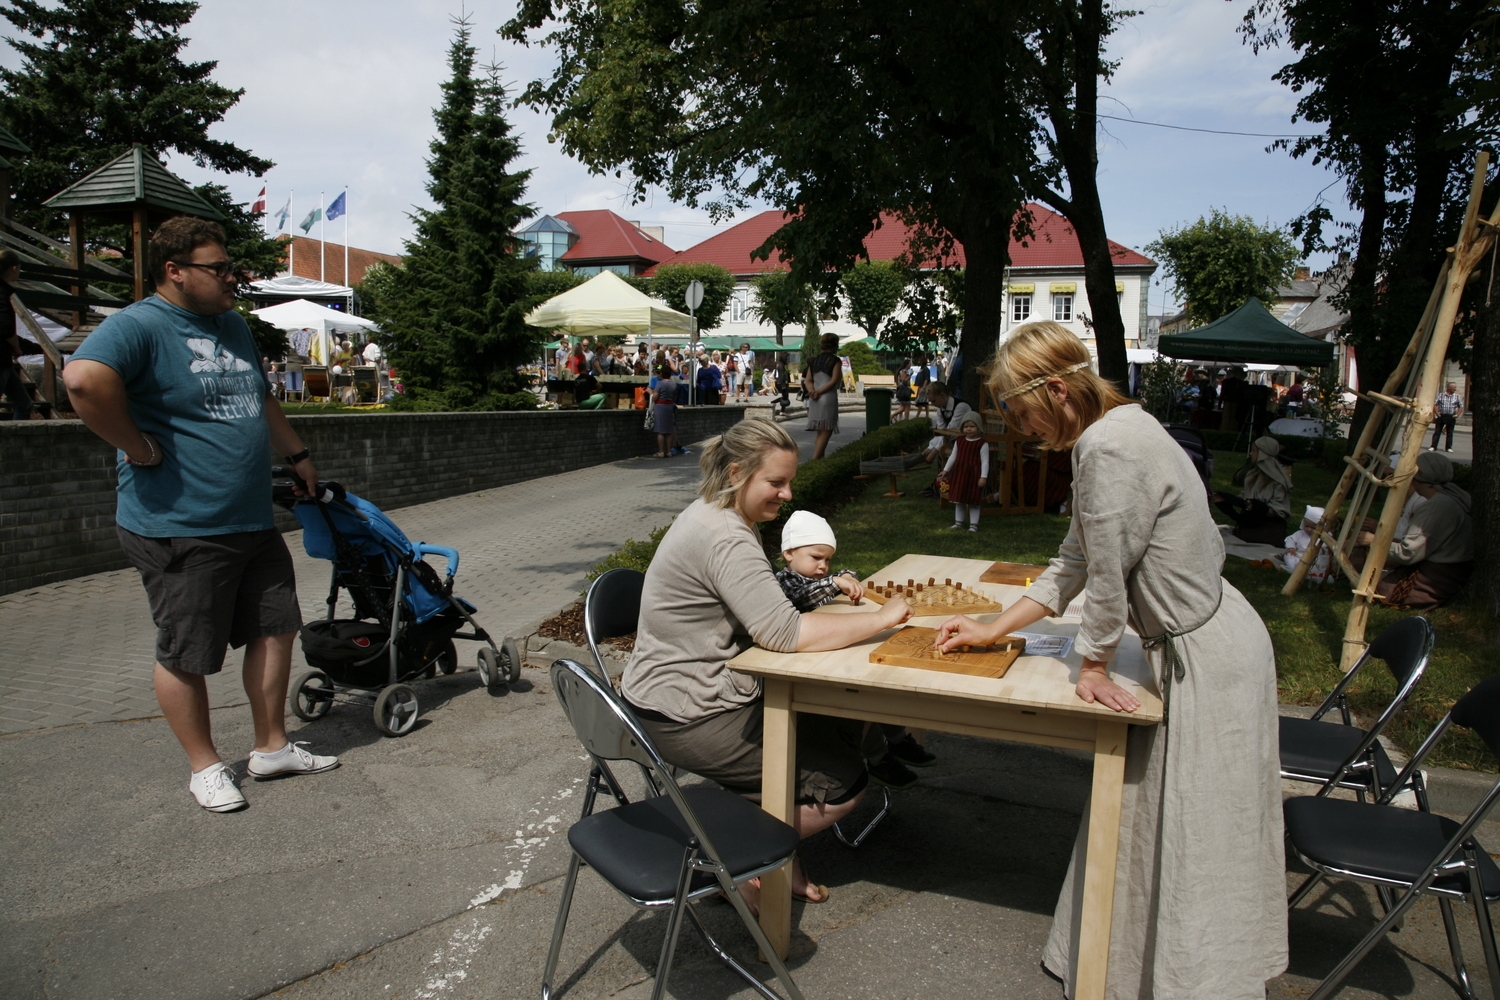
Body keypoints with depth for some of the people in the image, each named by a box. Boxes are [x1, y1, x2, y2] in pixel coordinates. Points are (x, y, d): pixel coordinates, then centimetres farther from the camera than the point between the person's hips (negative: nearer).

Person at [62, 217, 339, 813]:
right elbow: (84, 379, -34)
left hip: (253, 521, 9)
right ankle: (205, 766, 24)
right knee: (185, 656, 6)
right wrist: (139, 448, -25)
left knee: (274, 630, 14)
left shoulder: (232, 326, 14)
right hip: (179, 530, -8)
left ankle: (272, 748, 29)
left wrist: (296, 455, 31)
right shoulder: (140, 326, -14)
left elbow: (261, 400, 29)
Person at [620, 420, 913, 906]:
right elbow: (785, 633, -31)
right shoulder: (724, 538, -25)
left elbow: (767, 602, 15)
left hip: (703, 691, 10)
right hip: (685, 718, -10)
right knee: (844, 782, -6)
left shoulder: (713, 516, 8)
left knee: (844, 724, 11)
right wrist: (880, 619, -23)